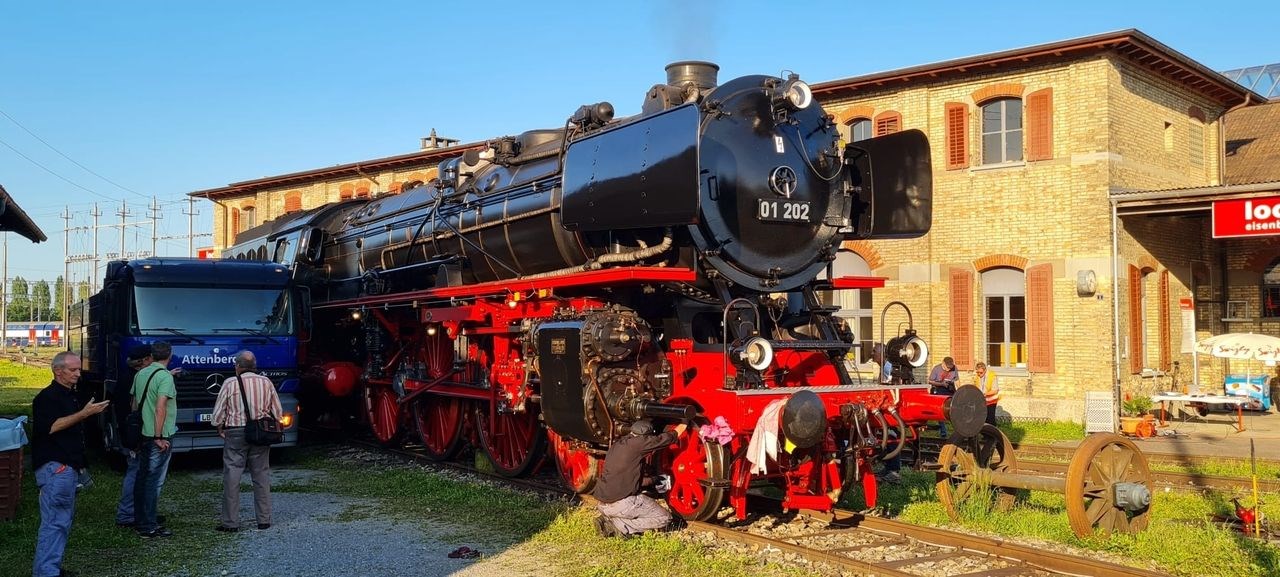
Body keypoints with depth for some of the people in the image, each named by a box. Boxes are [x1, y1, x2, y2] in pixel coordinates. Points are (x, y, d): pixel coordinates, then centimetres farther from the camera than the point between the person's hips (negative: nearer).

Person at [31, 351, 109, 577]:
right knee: (56, 521, -13)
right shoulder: (48, 396, -10)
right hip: (54, 467, -10)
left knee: (63, 518, 13)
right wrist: (83, 413, -24)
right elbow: (51, 427, -23)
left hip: (68, 467, 10)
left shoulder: (71, 395, 19)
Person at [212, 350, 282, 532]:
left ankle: (230, 522, 4)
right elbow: (277, 412, 7)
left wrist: (220, 428, 14)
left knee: (231, 478, 2)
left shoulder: (230, 383, -6)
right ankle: (264, 520, 12)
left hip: (235, 434, -3)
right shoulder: (266, 382, 3)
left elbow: (218, 413, -3)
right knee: (262, 476, 9)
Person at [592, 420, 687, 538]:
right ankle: (622, 527, -10)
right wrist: (684, 423, 13)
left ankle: (609, 520, 8)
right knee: (665, 518, 0)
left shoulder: (616, 445, 16)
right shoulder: (638, 442, -9)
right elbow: (669, 438, -3)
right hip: (621, 504, -8)